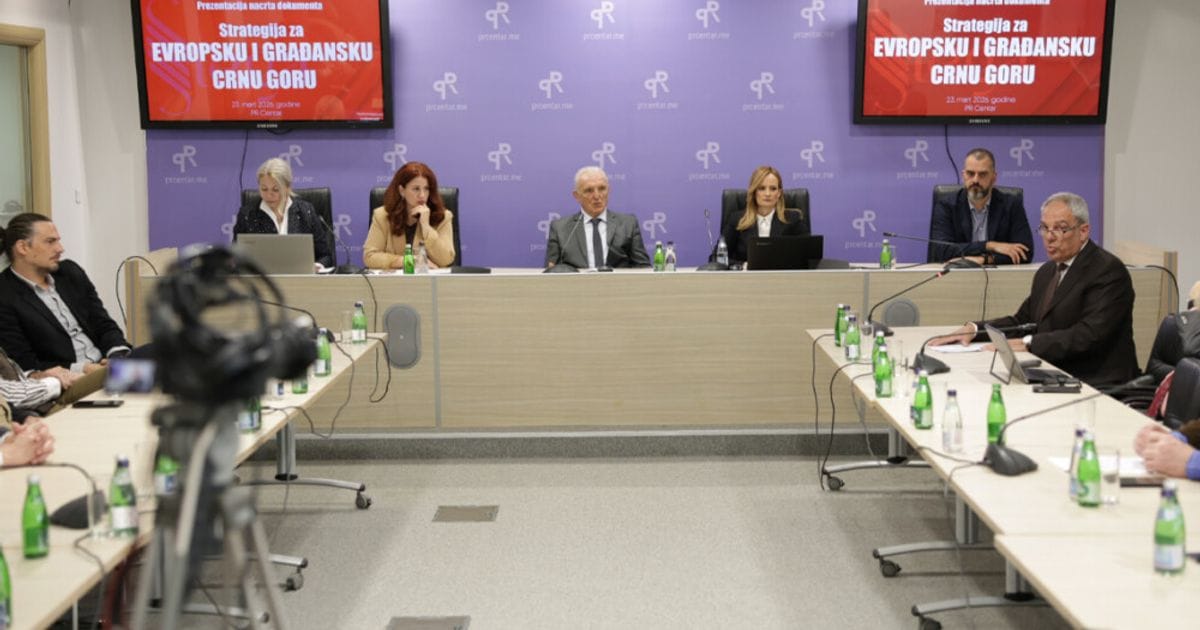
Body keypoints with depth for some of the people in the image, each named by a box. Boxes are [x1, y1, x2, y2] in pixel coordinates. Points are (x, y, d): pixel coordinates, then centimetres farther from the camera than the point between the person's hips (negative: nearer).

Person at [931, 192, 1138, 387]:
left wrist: (1028, 343, -25)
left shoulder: (1109, 271, -10)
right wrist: (974, 329, 0)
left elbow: (1089, 335, -21)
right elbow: (1022, 321, 17)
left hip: (1096, 384, -7)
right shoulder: (1047, 271, 17)